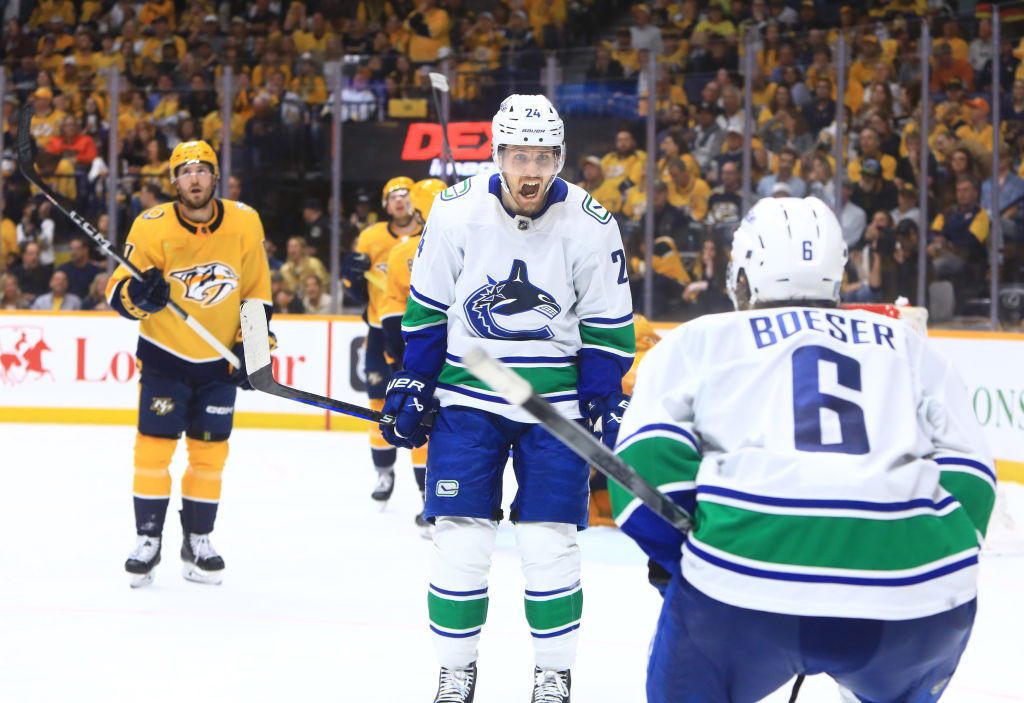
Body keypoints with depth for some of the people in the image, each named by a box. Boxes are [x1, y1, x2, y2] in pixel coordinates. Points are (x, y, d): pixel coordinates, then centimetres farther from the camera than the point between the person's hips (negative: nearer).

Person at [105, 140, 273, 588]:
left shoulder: (244, 223, -7)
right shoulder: (152, 228, -15)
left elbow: (256, 290, 5)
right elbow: (117, 291, -14)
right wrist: (138, 294, -36)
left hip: (221, 359, 2)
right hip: (165, 354, -2)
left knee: (210, 450, 5)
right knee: (154, 446, -5)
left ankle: (198, 541, 17)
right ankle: (147, 539, 6)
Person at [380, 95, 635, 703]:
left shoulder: (591, 228, -10)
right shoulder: (456, 214, -9)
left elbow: (608, 331, -1)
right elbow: (426, 310, 4)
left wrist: (605, 411, -3)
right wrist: (412, 388, 3)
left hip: (556, 406, -1)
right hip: (469, 395, 1)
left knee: (550, 544, -4)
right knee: (461, 539, -4)